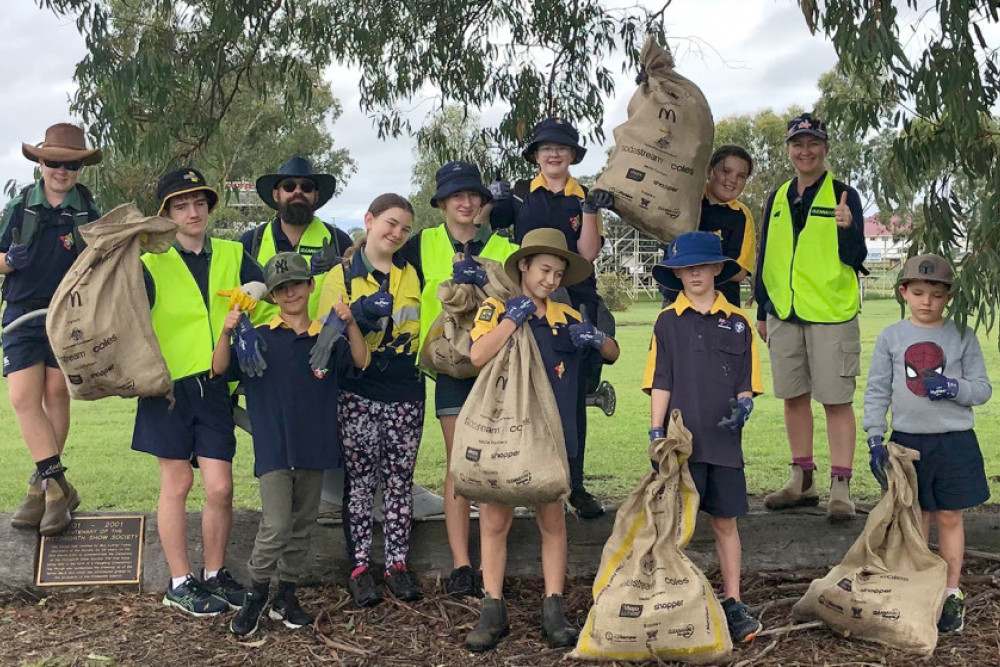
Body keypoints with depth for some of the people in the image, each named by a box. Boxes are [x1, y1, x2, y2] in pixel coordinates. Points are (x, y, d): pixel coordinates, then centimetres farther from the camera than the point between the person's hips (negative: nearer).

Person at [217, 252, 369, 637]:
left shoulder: (328, 337, 6)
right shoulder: (259, 338, 1)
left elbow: (360, 362, -7)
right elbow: (221, 370, -6)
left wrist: (350, 324, -22)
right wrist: (226, 333, -24)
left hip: (314, 448, 3)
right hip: (273, 449, -3)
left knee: (302, 527, 12)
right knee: (275, 527, -11)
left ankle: (286, 596, 27)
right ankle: (254, 598, 8)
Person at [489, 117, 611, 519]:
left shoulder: (584, 198, 8)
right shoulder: (519, 195, 8)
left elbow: (588, 253, -3)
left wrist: (590, 210, -14)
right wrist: (492, 200, -13)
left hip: (575, 305, 0)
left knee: (574, 397, 2)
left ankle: (575, 486, 10)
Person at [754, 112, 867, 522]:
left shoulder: (843, 196, -2)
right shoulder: (777, 199, 13)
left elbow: (855, 260, -7)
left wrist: (847, 227, -27)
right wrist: (762, 311, 15)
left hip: (831, 313, -5)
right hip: (784, 314, 5)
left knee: (837, 399, -3)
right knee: (794, 397, 11)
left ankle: (840, 488, 1)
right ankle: (802, 482, 22)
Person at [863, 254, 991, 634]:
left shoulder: (962, 337, 0)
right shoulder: (891, 337, 2)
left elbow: (982, 389, 1)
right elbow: (877, 391, 3)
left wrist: (954, 387, -19)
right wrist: (875, 439, -4)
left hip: (954, 442, -1)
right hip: (907, 441, 1)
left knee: (949, 518, 7)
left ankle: (951, 596, 18)